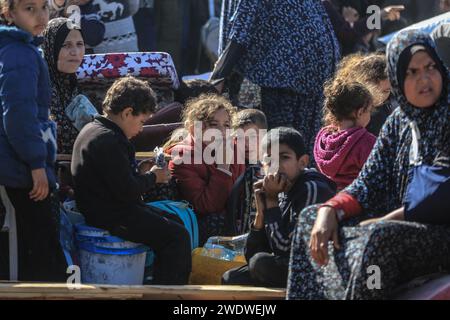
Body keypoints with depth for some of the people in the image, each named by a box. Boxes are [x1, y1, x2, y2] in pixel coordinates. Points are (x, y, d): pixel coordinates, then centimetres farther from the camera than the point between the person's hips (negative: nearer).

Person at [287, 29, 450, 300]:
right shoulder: (398, 123, 11)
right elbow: (369, 183, 6)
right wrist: (329, 211, -12)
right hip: (401, 223, 8)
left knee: (377, 239, -35)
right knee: (311, 218, 4)